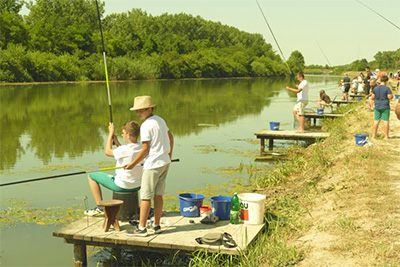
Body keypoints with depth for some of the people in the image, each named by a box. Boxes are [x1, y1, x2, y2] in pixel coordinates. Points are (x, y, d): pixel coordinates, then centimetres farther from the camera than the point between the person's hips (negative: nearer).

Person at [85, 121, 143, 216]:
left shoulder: (125, 149, -25)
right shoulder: (142, 148, -3)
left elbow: (108, 151, -7)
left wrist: (111, 134, 1)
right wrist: (117, 142, 11)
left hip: (123, 186, -7)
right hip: (137, 185, 8)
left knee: (91, 176, 8)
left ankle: (100, 207, 11)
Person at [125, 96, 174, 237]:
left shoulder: (146, 125, -15)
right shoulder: (160, 120, 10)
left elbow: (145, 150, -15)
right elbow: (170, 137, 20)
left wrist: (133, 164, -4)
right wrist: (169, 155, 31)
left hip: (153, 164, -9)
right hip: (164, 162, 9)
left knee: (146, 196, -3)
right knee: (158, 194, 12)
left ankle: (141, 228, 0)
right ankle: (156, 226, 17)